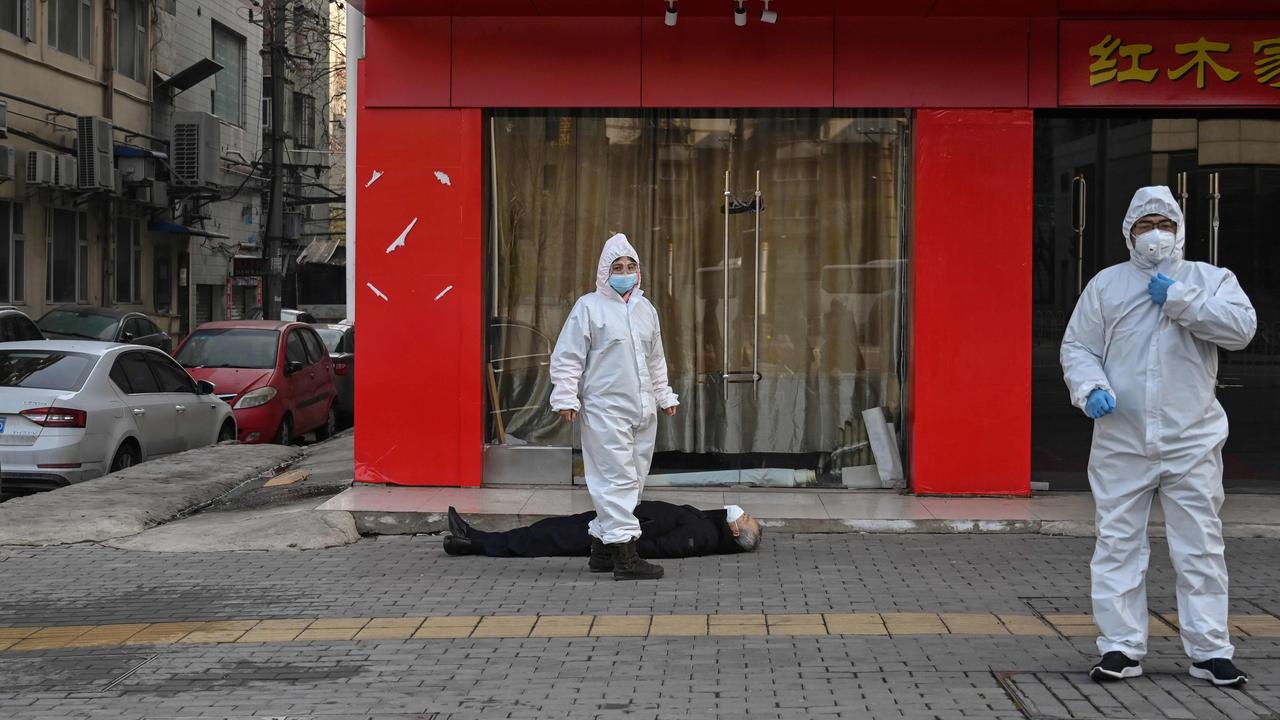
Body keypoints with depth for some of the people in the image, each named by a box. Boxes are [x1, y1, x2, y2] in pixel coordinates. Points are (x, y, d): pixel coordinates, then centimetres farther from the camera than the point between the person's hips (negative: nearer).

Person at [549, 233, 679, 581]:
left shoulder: (646, 309, 16)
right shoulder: (589, 307, -3)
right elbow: (567, 357, -5)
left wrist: (664, 396, 26)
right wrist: (566, 398, -11)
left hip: (642, 410, 7)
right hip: (605, 410, -7)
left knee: (632, 479, 9)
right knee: (617, 478, -10)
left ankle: (601, 545, 19)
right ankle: (624, 553, -10)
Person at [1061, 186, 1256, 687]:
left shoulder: (1209, 279, 7)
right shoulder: (1107, 284, 10)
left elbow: (1241, 327, -11)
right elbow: (1077, 347, 8)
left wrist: (1179, 299, -14)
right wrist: (1091, 388, -11)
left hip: (1192, 442, -1)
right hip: (1121, 443, 1)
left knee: (1200, 546, 2)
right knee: (1118, 543, 3)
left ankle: (1210, 651, 10)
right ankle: (1121, 648, 10)